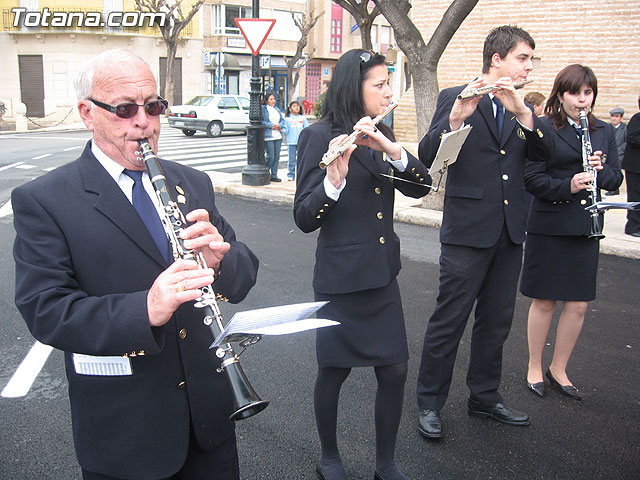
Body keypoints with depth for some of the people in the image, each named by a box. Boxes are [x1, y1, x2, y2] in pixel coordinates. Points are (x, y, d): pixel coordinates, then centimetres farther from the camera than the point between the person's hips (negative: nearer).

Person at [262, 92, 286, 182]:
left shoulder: (277, 109, 17)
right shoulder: (262, 109, -3)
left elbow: (282, 120, 15)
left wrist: (279, 126, -6)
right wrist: (271, 126, -15)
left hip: (278, 136, 6)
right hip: (268, 137, -6)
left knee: (276, 157, 6)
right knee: (270, 157, -10)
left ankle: (274, 175, 13)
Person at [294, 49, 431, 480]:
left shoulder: (379, 136, 11)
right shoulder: (320, 136, -9)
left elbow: (420, 186, -3)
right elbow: (305, 218, -16)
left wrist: (391, 148, -20)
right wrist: (333, 179, -34)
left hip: (382, 272, 6)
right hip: (341, 276, -6)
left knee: (395, 370, 6)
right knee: (335, 370, 9)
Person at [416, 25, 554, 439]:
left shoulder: (524, 108, 14)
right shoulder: (455, 98, -3)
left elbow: (545, 152, -2)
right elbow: (428, 156, -14)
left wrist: (522, 112, -18)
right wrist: (457, 117, -30)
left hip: (509, 232, 6)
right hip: (468, 230, -6)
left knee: (497, 321, 14)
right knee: (449, 320, 0)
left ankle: (484, 396, 30)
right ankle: (430, 403, 15)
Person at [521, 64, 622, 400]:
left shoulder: (604, 131, 11)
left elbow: (616, 179, 12)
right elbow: (532, 178, -10)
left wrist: (601, 171, -10)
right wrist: (567, 186, -25)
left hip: (586, 228, 5)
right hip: (549, 225, -4)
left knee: (578, 306, 8)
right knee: (544, 302, 6)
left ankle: (558, 369, 26)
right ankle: (534, 368, 24)